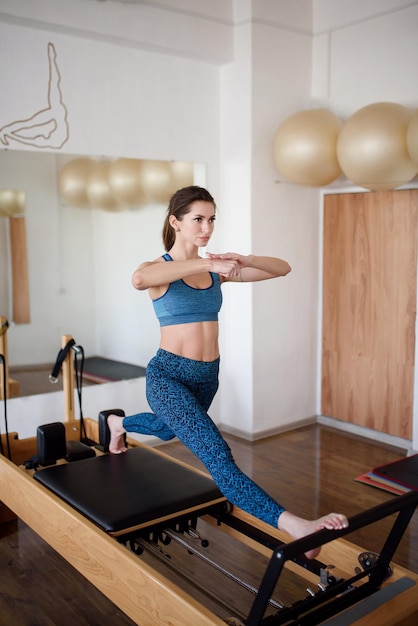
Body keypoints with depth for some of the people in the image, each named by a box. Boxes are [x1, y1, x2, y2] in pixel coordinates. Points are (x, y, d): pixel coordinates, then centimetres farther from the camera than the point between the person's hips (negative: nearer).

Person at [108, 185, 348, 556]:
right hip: (169, 375, -7)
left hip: (208, 376, 7)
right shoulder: (161, 268, -11)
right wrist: (206, 264, -40)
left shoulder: (217, 270, 4)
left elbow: (282, 269, -1)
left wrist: (245, 260, -21)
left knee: (169, 430, 34)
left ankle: (119, 423, 64)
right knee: (218, 455, -25)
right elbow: (139, 279, -38)